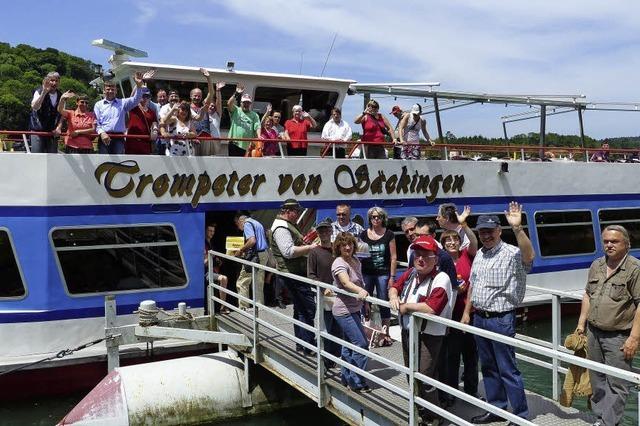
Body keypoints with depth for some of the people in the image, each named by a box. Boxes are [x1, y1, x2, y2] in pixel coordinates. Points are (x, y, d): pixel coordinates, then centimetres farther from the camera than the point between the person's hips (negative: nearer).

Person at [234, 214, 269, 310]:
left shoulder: (247, 224, -8)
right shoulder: (257, 223, 20)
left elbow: (252, 241, -22)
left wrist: (241, 250, -11)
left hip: (254, 256, -9)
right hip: (264, 254, 9)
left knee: (242, 283, -2)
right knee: (259, 283, 14)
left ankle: (244, 307, -2)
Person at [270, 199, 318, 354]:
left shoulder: (288, 225, 19)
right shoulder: (281, 228, -15)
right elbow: (289, 252, -26)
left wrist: (305, 242, 15)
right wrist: (310, 247, -20)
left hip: (297, 273, 11)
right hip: (293, 275, -11)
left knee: (300, 309, 15)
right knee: (308, 308, -9)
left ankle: (301, 345, 23)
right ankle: (308, 347, -3)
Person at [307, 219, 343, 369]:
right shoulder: (315, 252, -3)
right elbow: (310, 275, -6)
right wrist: (323, 288, -18)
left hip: (339, 295, 4)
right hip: (325, 297, -4)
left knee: (338, 330, 11)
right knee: (326, 330, 0)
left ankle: (336, 357, 25)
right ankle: (327, 361, 12)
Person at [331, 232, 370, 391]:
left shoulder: (355, 261, 7)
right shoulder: (339, 263, -19)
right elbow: (346, 283, -38)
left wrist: (365, 302, 25)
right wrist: (360, 291, -56)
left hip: (354, 309, 9)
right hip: (344, 311, -9)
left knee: (349, 344, 18)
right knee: (361, 344, -10)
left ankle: (346, 377, 32)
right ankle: (356, 382, 1)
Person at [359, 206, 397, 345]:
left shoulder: (389, 234, -1)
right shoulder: (364, 234, 6)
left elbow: (393, 257, -2)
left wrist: (392, 277, -6)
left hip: (383, 273, -3)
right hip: (366, 274, 3)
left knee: (384, 303, 2)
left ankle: (386, 334, 12)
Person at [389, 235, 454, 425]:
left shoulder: (441, 279, -19)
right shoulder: (411, 272, 5)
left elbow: (432, 308, -32)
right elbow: (394, 286, 20)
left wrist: (406, 306, -18)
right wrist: (393, 297, -5)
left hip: (428, 336, -8)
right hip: (407, 332, 8)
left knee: (425, 378, -7)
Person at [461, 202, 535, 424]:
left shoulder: (511, 254, -13)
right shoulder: (480, 254, 11)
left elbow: (529, 256, -37)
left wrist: (517, 228, -46)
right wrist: (467, 312, 16)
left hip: (501, 320, -7)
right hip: (479, 318, 8)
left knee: (508, 370, 0)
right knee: (488, 366, 17)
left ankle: (521, 415, 12)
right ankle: (496, 408, 30)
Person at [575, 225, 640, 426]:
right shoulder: (596, 265, 9)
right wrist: (581, 323, 14)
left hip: (618, 336, -6)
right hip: (594, 332, 7)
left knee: (617, 385, -1)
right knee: (597, 379, 16)